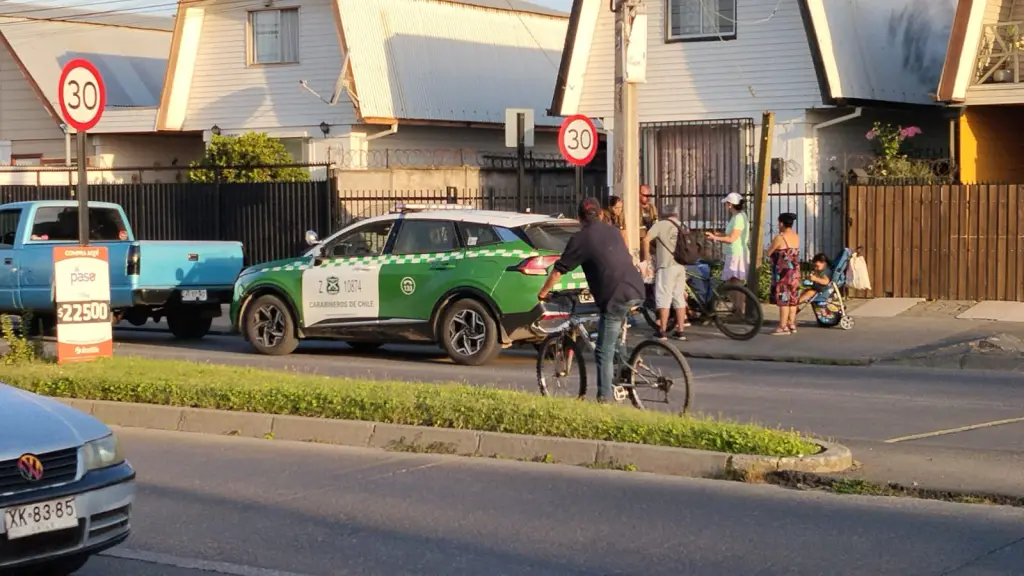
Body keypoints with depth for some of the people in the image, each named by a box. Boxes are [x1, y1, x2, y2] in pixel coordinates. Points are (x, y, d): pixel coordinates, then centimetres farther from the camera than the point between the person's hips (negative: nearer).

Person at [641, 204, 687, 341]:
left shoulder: (661, 224, -3)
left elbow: (646, 240, -13)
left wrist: (646, 256, -1)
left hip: (666, 266, -6)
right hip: (681, 266, 6)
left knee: (664, 299, -1)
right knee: (680, 299, 10)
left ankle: (662, 331, 0)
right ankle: (680, 331, 11)